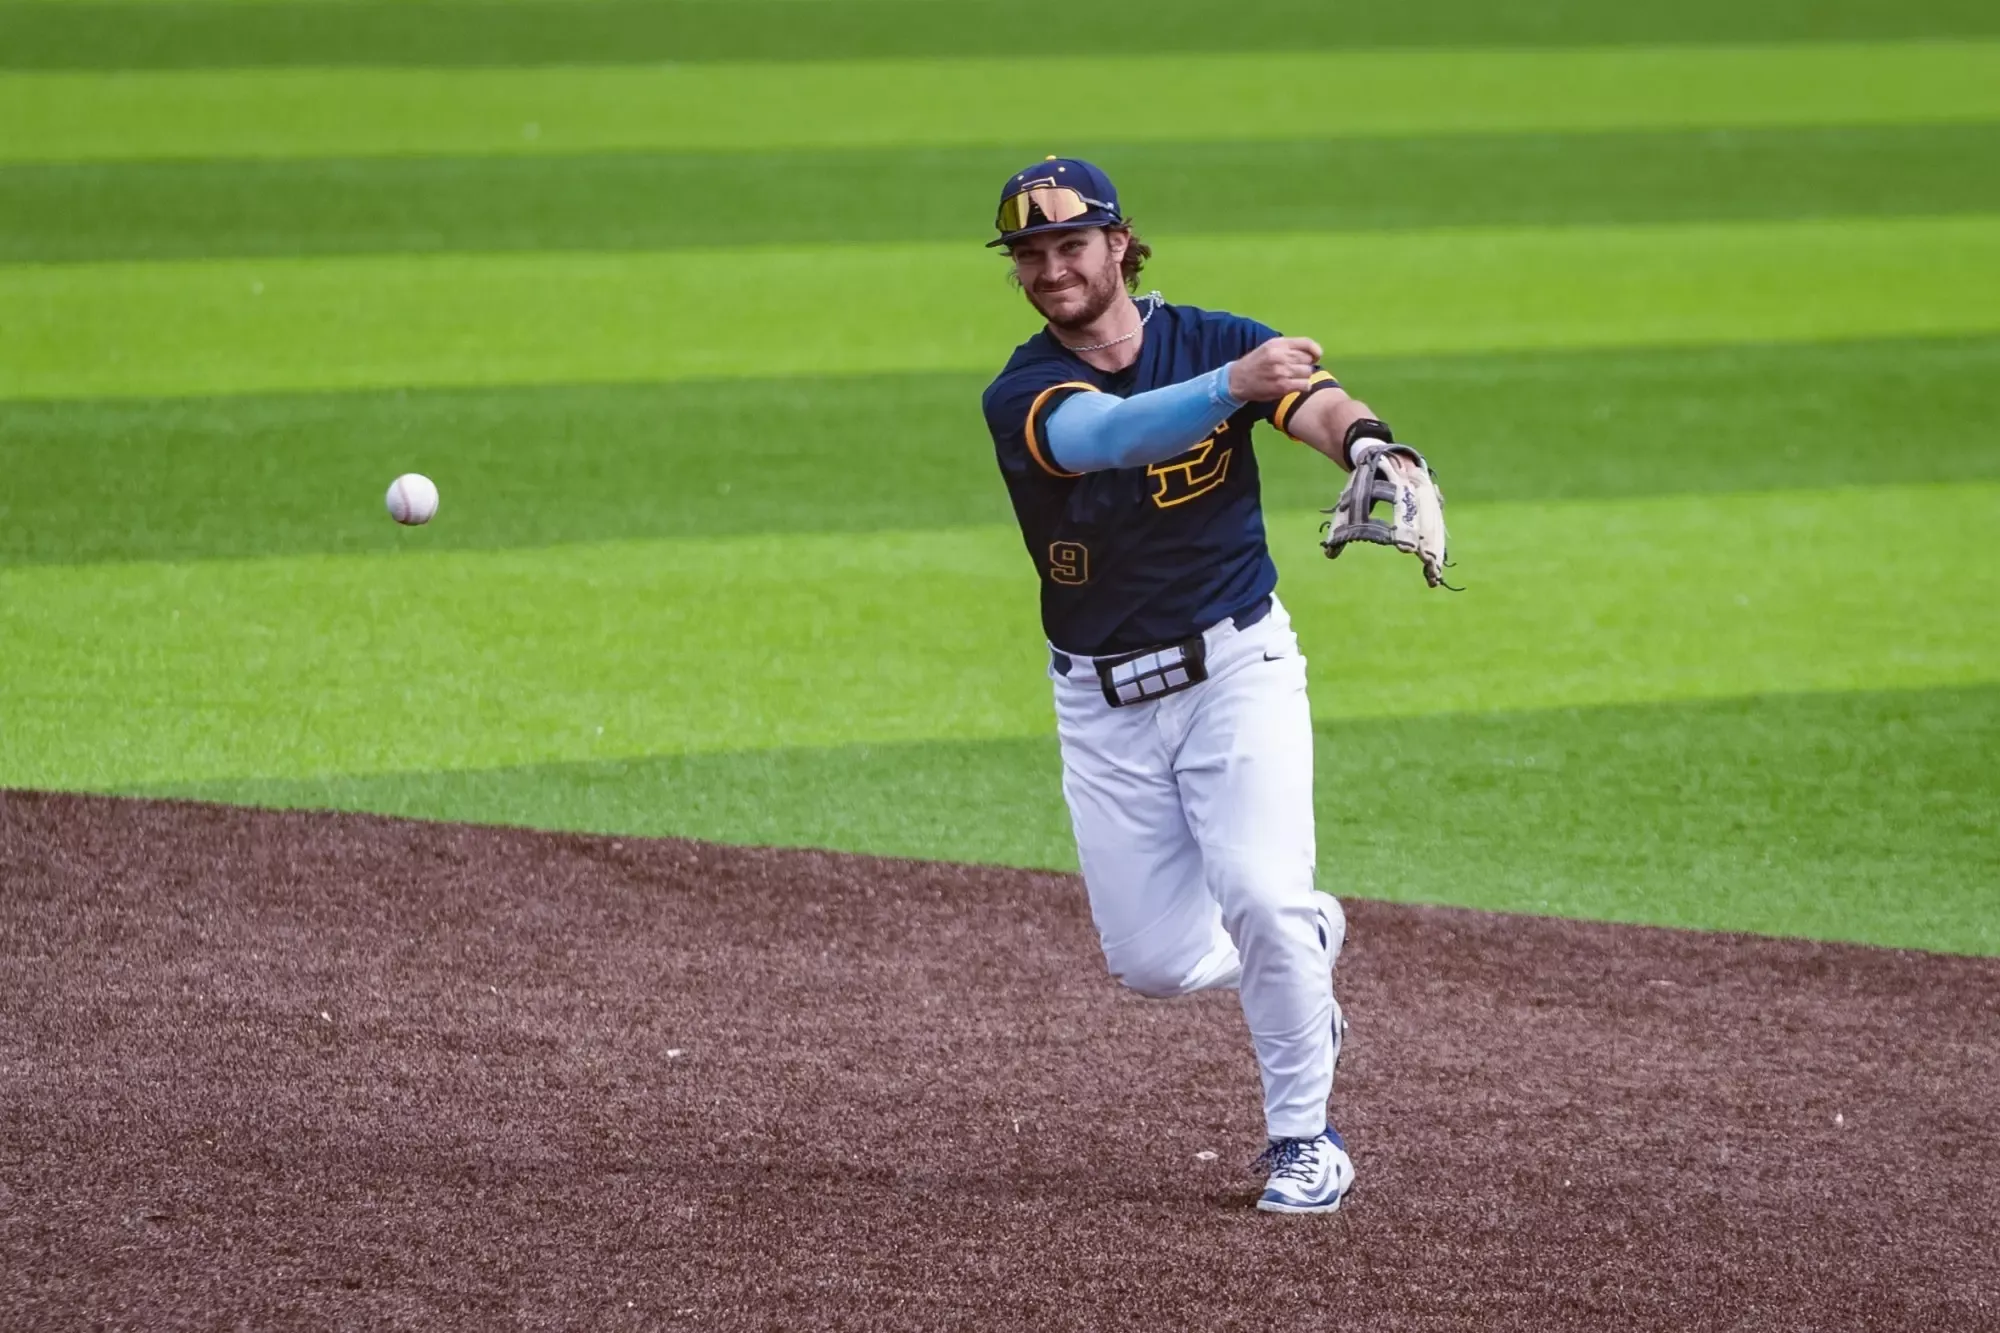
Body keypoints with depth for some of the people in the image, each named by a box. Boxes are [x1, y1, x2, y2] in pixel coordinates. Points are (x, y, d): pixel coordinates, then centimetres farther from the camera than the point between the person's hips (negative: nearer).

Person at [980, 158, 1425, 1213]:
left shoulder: (1217, 341, -5)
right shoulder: (1021, 396, -9)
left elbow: (1318, 405, -24)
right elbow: (1101, 434, -31)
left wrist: (1370, 447, -49)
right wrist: (1232, 386, -49)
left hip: (1235, 665, -2)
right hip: (1101, 701, 2)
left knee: (1261, 898, -19)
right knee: (1154, 961, 0)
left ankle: (1303, 1139, 0)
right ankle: (1307, 942, 33)